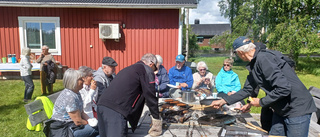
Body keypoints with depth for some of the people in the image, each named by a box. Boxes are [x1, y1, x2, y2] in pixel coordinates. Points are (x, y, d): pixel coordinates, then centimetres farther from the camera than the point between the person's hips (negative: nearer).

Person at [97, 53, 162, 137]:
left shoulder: (127, 69, 30)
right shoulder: (147, 70, 5)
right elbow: (150, 96, 2)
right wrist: (156, 119, 12)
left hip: (101, 104, 9)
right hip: (116, 110, -9)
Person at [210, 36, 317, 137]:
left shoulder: (263, 58, -23)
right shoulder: (254, 64, 8)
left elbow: (283, 88, -29)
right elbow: (247, 90, 14)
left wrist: (261, 102, -15)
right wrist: (223, 101, 13)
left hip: (297, 110, -9)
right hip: (281, 110, 9)